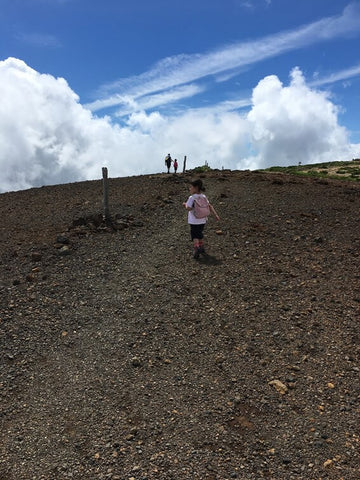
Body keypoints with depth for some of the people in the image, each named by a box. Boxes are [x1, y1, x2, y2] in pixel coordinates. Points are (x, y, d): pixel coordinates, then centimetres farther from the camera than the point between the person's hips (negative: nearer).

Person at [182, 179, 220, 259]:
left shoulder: (192, 198, -15)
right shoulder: (203, 197, 4)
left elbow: (188, 208, -21)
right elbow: (210, 206, 3)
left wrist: (185, 204, -1)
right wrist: (215, 215, 4)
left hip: (194, 221, -6)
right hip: (202, 220, 6)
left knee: (194, 235, 1)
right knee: (200, 234, 22)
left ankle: (196, 248, -18)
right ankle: (201, 247, 32)